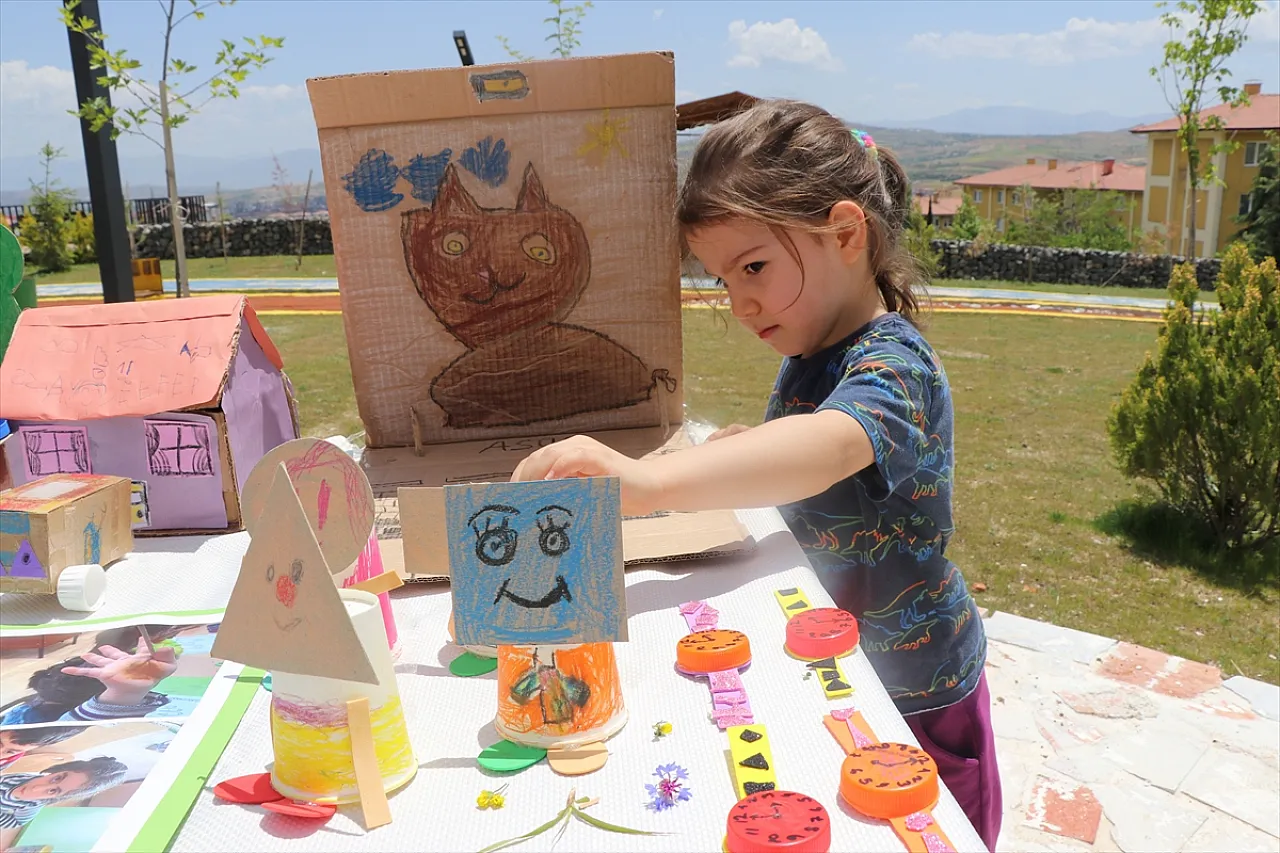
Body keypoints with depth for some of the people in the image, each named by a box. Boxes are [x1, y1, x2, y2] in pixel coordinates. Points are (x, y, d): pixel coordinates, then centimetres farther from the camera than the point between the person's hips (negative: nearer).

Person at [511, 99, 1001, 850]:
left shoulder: (894, 363, -26)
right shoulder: (808, 353, 2)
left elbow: (829, 446, -49)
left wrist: (651, 481, -64)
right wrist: (748, 449, 0)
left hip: (912, 697, -8)